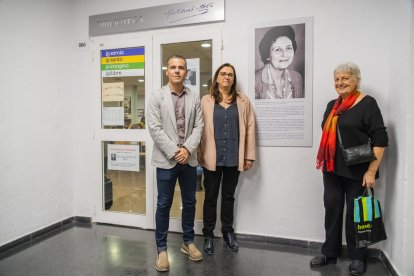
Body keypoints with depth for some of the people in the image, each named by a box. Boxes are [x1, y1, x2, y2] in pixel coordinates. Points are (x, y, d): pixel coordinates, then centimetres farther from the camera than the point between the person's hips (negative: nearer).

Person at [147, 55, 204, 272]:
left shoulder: (194, 98, 7)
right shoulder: (157, 96, -1)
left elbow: (198, 126, 2)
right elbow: (154, 128, -9)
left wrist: (187, 149, -12)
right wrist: (174, 151, -14)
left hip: (189, 159, 3)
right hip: (166, 159, -3)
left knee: (189, 203, 13)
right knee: (164, 205, 5)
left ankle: (188, 242, 32)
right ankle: (161, 249, 20)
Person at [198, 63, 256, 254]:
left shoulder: (243, 101, 5)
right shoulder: (206, 101, 2)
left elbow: (249, 129, 4)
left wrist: (249, 155, 1)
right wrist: (199, 154, -6)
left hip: (234, 157, 1)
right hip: (212, 157, -1)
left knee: (229, 196, 16)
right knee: (210, 197, 9)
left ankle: (228, 232, 33)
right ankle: (208, 235, 25)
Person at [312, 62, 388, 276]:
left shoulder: (367, 103, -8)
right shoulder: (332, 106, 11)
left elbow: (380, 139, -13)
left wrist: (371, 171, -17)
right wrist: (323, 160, 14)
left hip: (357, 172, -5)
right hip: (332, 170, 6)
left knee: (355, 213, 7)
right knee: (332, 210, 10)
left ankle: (357, 257, 25)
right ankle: (329, 253, 25)